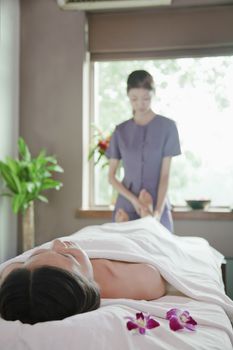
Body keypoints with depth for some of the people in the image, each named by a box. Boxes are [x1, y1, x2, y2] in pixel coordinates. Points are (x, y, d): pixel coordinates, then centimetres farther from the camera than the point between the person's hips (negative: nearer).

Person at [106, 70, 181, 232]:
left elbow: (165, 175, -7)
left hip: (157, 206, -2)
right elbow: (111, 176, 4)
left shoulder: (167, 126, -3)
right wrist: (134, 200, -10)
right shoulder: (120, 131, 4)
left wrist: (158, 212, -18)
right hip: (126, 205, 2)